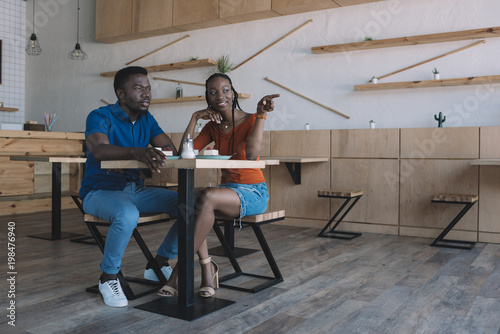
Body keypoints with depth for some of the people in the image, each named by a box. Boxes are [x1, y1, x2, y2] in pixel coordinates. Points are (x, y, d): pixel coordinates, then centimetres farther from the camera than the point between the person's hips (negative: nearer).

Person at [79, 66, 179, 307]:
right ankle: (108, 277, -14)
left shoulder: (146, 119, 8)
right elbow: (99, 150, -33)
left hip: (136, 190, 6)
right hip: (100, 191, -6)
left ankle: (159, 264, 5)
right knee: (128, 215, -39)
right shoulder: (100, 117, -12)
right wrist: (136, 152, -51)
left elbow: (172, 150, 1)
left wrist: (169, 152, -25)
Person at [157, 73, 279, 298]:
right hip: (227, 189, 6)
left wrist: (261, 115, -29)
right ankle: (207, 269, -22)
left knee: (206, 198, -33)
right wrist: (194, 118, -5)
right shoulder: (213, 127, 10)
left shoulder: (251, 121, -7)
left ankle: (179, 273, -23)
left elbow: (252, 154, -28)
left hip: (253, 193, -6)